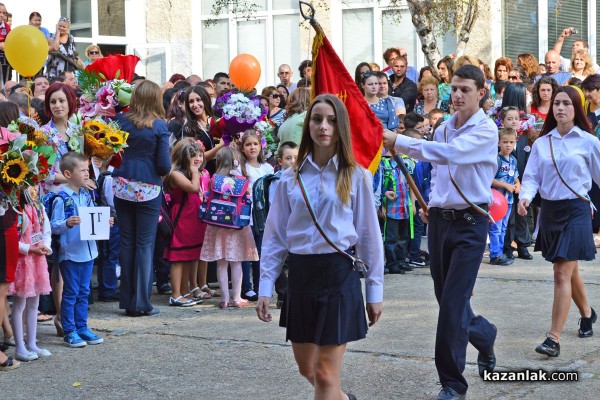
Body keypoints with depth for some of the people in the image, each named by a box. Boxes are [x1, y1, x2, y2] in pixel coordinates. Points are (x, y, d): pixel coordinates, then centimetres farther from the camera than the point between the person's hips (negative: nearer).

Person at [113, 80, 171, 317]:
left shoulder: (120, 120, -1)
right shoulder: (159, 126, -10)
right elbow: (164, 165, -11)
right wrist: (163, 169, 10)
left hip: (122, 188, 3)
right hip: (148, 190, -3)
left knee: (126, 242, 11)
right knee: (145, 245, 3)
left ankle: (127, 300, 14)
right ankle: (141, 303, 3)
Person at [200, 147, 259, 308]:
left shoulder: (215, 179, -4)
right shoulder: (241, 178, -6)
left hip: (218, 224, 0)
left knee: (221, 263, 4)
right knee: (236, 262, 7)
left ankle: (225, 298, 4)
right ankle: (236, 298, 7)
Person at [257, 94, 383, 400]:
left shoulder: (356, 177, -2)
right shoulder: (291, 178, 5)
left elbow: (369, 236, 0)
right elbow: (275, 235, 5)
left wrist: (375, 291, 0)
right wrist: (265, 288, 0)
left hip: (339, 274, -3)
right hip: (300, 274, 4)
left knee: (325, 374, -5)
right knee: (306, 369, 15)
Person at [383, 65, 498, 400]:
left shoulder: (485, 130, -11)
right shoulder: (443, 129, 11)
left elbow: (449, 153, -27)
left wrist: (398, 140, -29)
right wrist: (431, 205, 8)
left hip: (470, 223, -7)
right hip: (440, 220, 7)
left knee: (452, 303, -10)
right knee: (448, 299, 13)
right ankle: (484, 335, 41)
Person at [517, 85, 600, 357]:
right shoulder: (541, 143, 5)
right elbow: (532, 176, 2)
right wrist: (526, 197, -18)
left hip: (575, 210, -4)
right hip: (549, 210, 4)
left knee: (562, 273, -12)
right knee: (570, 271, 19)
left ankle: (554, 339, -12)